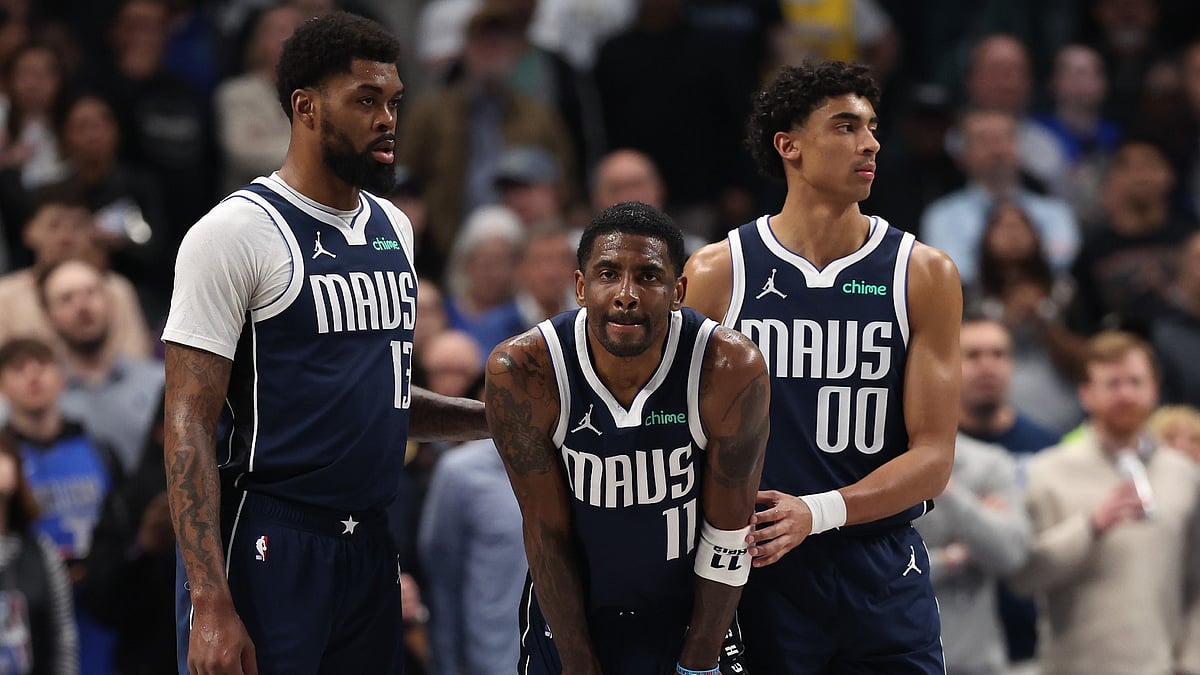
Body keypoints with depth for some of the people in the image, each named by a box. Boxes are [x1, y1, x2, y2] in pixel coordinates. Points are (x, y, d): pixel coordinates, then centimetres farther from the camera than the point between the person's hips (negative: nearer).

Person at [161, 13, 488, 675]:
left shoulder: (393, 229, 14)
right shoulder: (236, 233, -10)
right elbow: (188, 425, -14)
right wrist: (210, 605, -22)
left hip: (369, 546, 7)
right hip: (266, 546, -7)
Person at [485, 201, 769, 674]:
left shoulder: (731, 370, -22)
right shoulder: (520, 373, -21)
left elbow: (727, 532, -13)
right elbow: (546, 532, -13)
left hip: (690, 615, 0)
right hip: (569, 616, 0)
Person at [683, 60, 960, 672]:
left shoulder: (923, 274, 0)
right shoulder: (717, 272, 0)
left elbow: (933, 458, -4)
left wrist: (818, 512, -18)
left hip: (883, 575, 1)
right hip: (761, 573, -1)